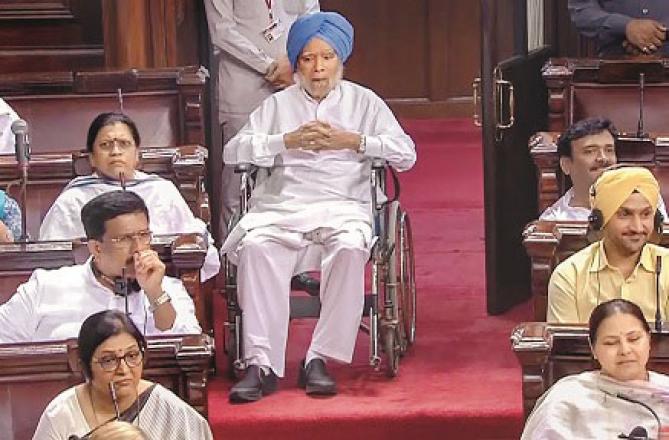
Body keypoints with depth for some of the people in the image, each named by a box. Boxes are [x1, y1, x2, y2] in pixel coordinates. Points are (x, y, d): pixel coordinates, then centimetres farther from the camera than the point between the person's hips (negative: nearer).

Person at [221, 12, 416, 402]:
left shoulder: (364, 102, 17)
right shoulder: (278, 105, 20)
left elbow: (406, 154, 7)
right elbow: (233, 151, 8)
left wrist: (353, 141, -5)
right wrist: (289, 141, -3)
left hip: (343, 206, -1)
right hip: (282, 207, 1)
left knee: (350, 247, -37)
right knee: (256, 246, -33)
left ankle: (320, 359, -31)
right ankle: (262, 365, -34)